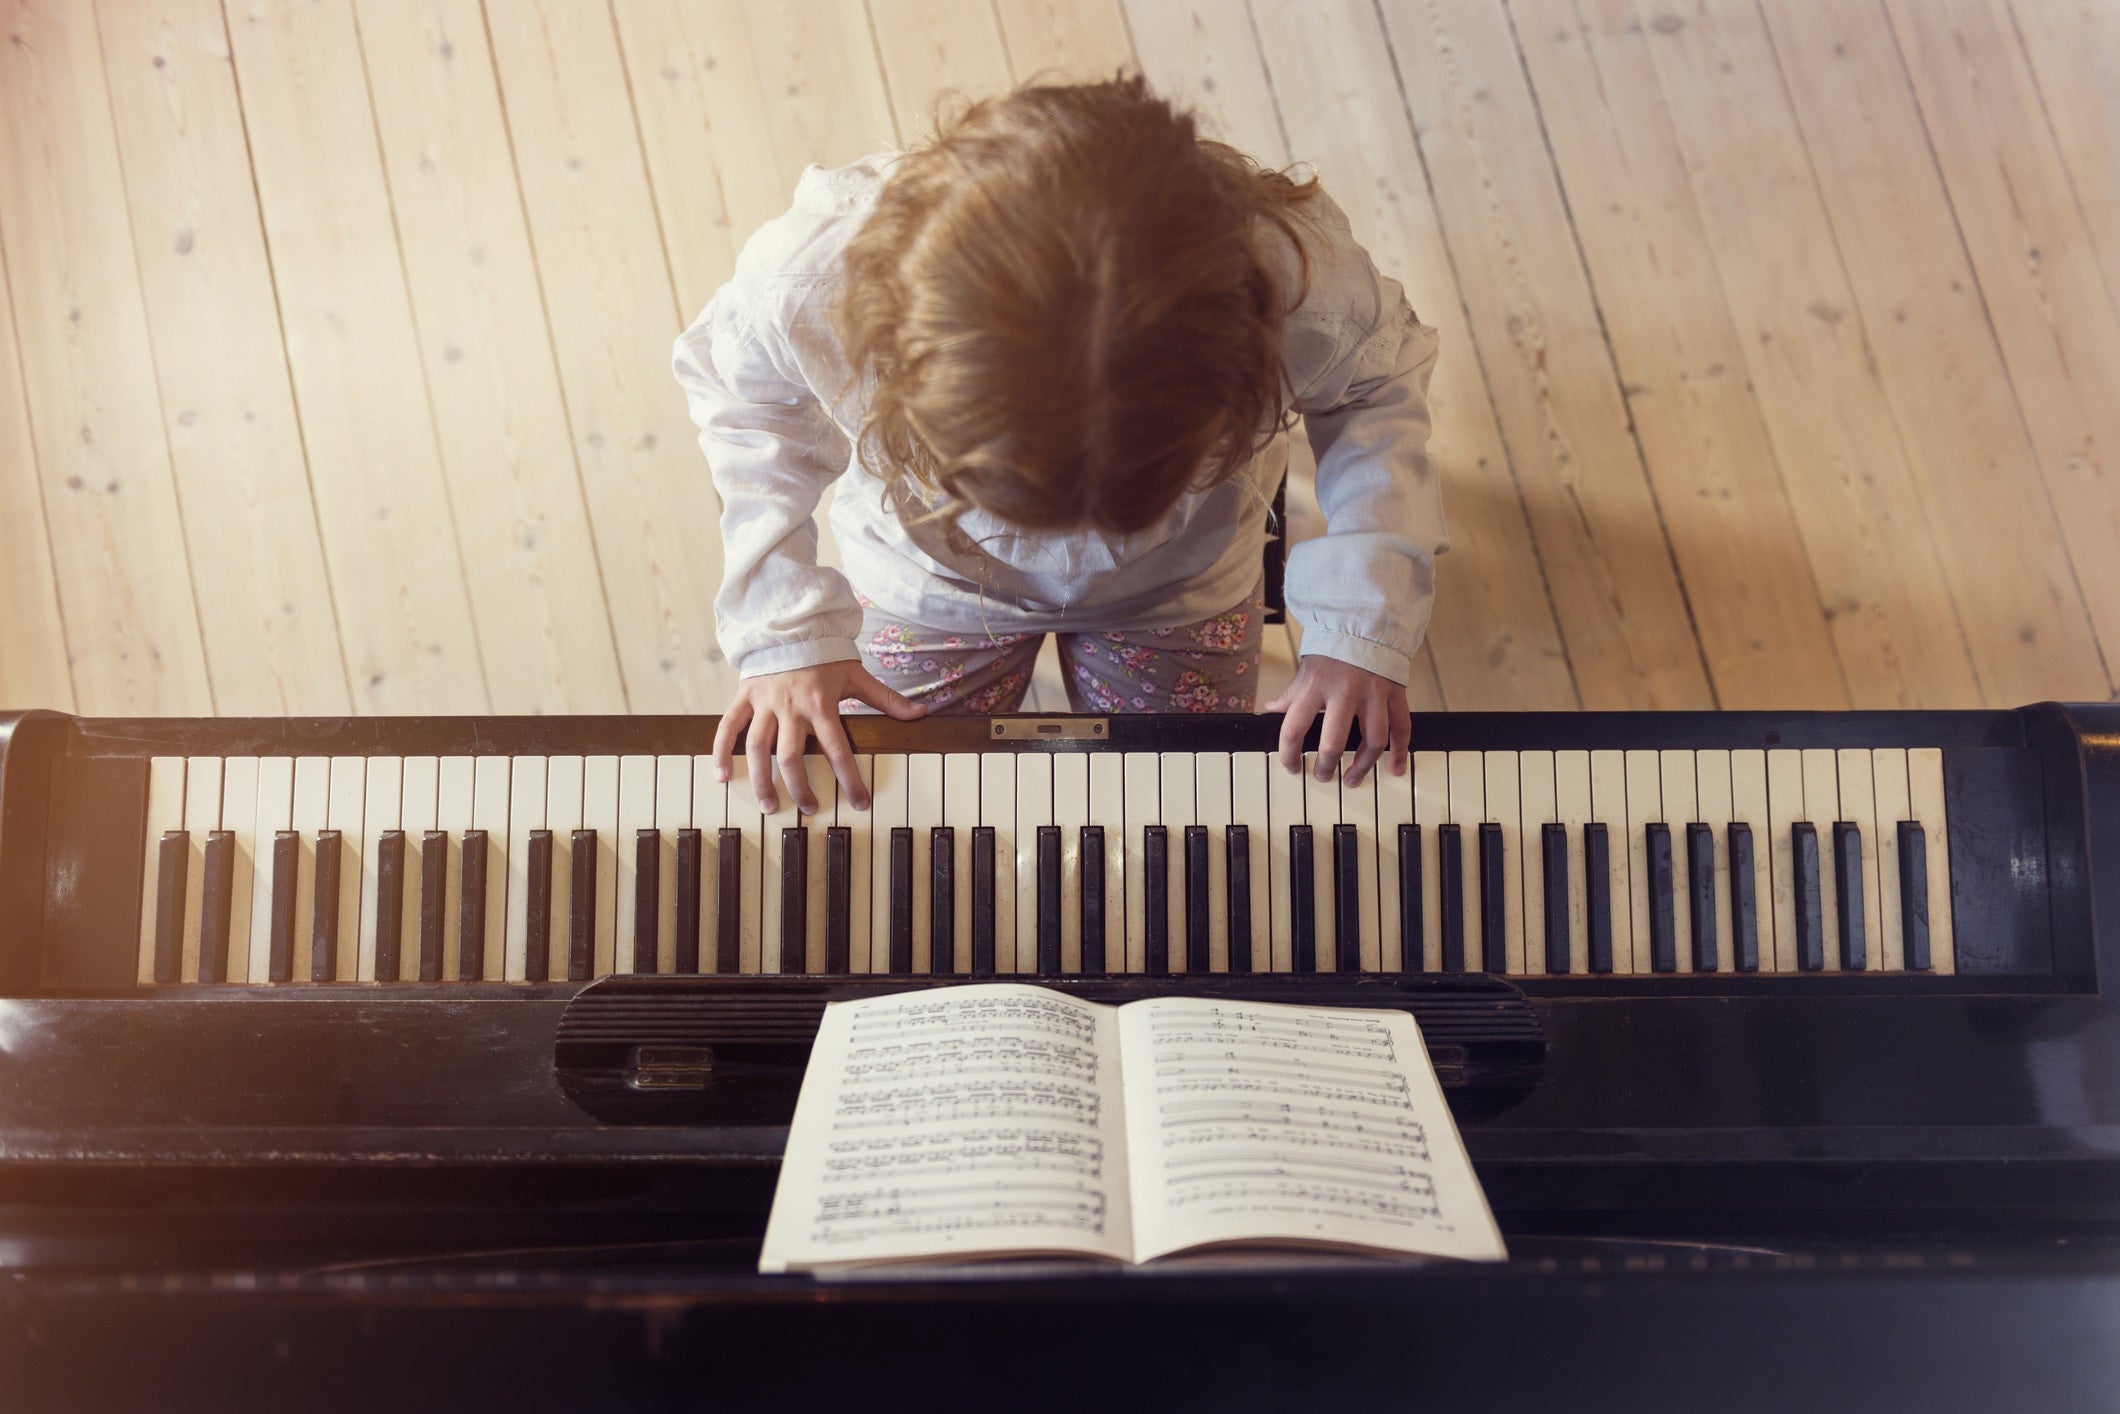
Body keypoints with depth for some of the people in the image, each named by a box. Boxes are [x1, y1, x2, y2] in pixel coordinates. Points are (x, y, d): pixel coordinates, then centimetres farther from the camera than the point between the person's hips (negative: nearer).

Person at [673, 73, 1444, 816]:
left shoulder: (1298, 275, -44)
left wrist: (1361, 627, -26)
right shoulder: (805, 281, -43)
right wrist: (785, 633, -21)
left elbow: (1378, 387, -18)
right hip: (923, 584, 1)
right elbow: (738, 394, -16)